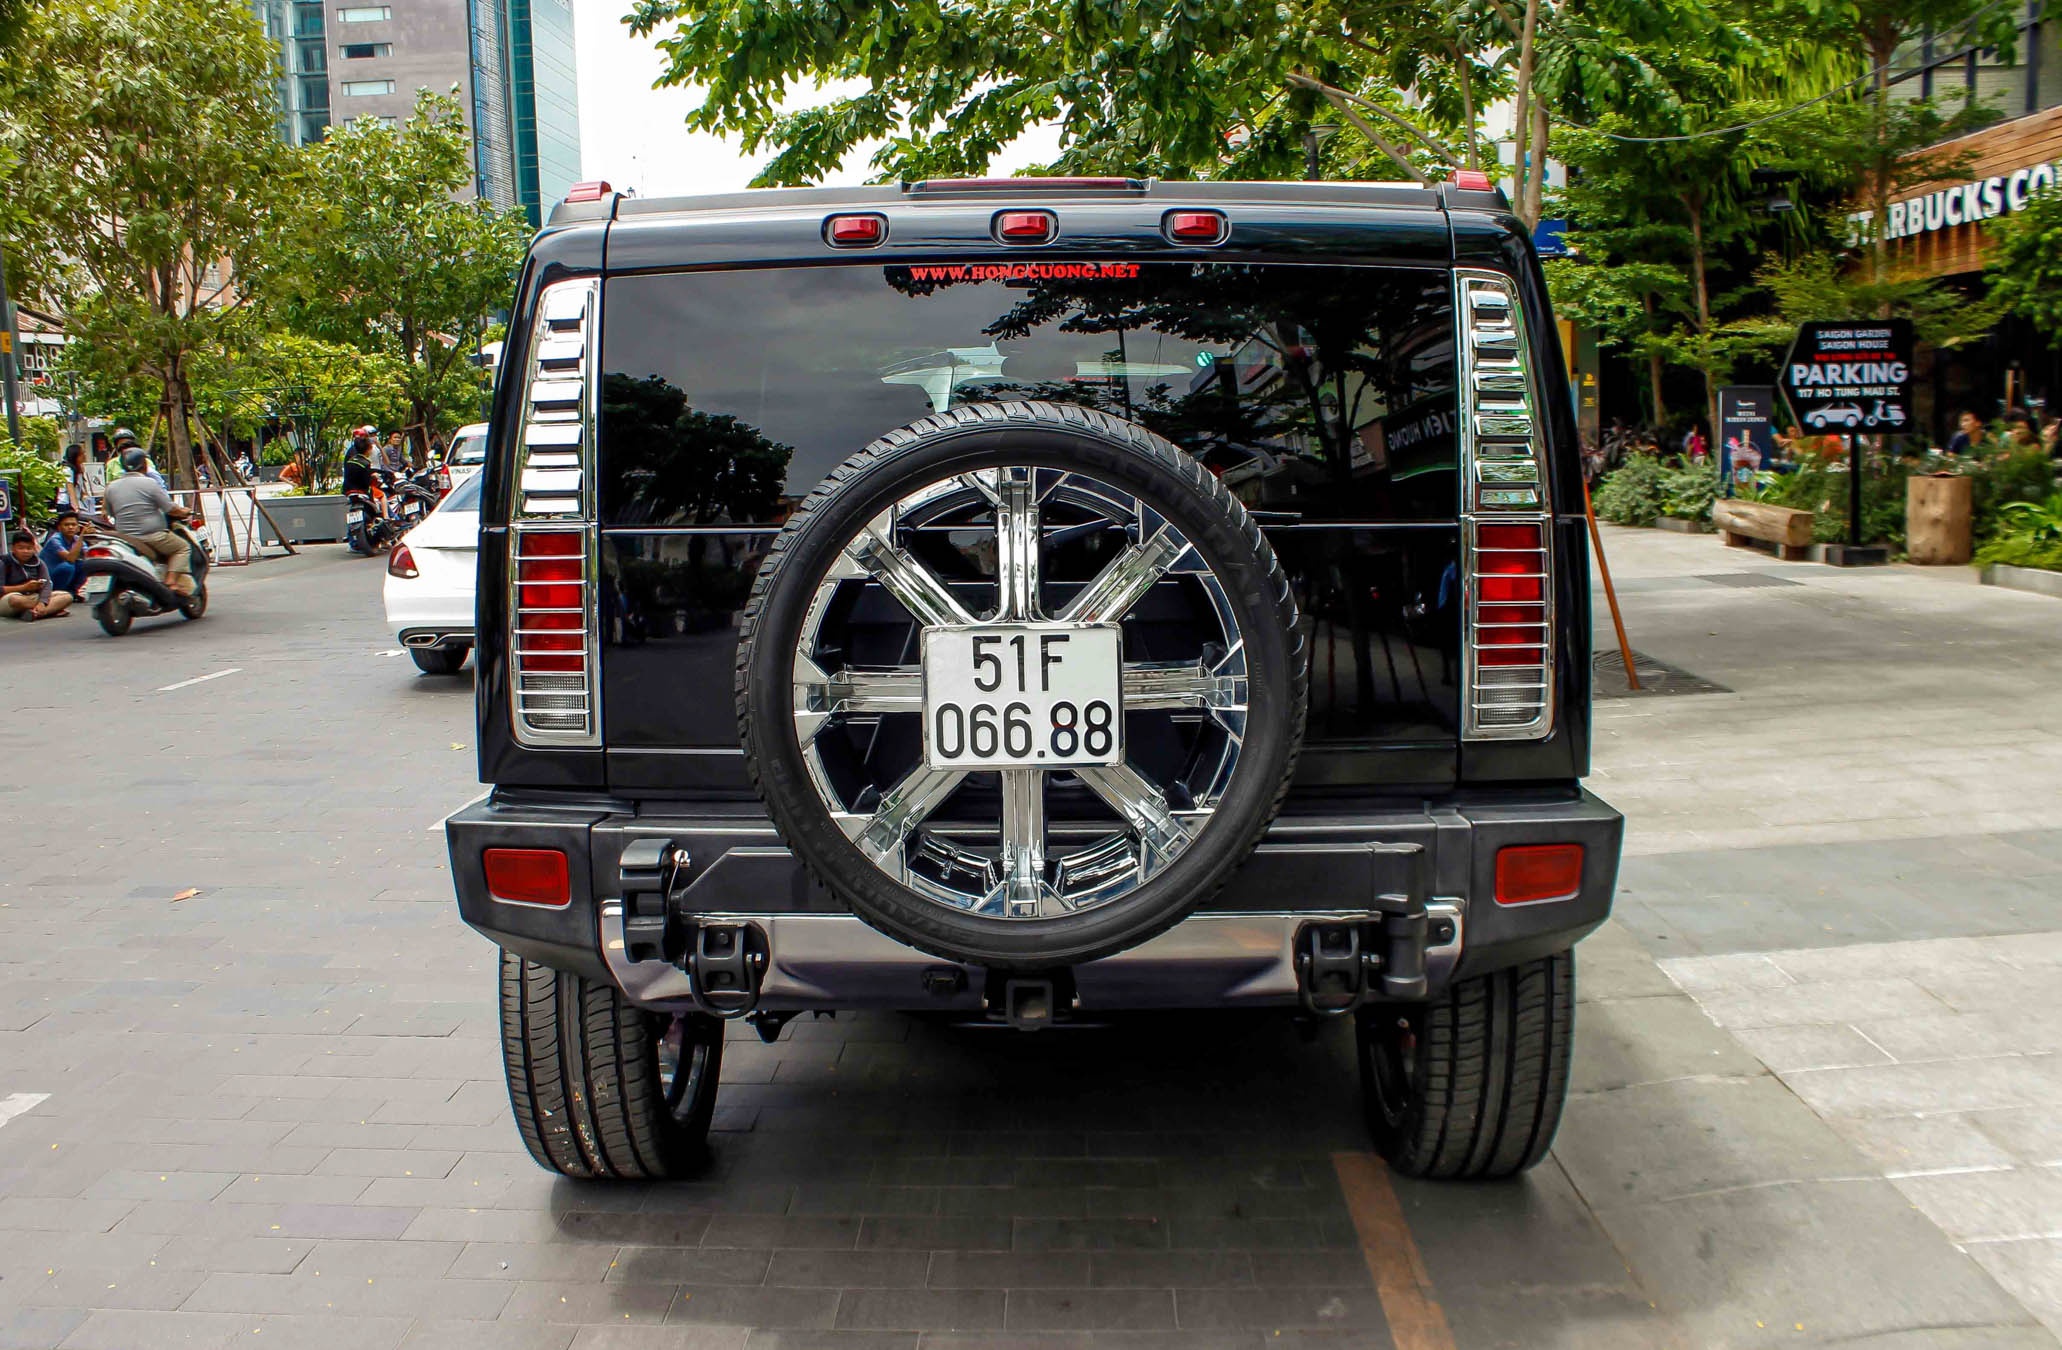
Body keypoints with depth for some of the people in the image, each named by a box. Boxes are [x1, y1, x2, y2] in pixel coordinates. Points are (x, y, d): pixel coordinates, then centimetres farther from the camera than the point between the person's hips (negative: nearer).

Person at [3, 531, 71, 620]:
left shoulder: (38, 563, 6)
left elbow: (47, 585, -7)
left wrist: (42, 602, -27)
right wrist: (24, 587, -21)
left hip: (35, 597, 5)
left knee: (67, 596, -15)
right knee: (15, 599, -42)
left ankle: (36, 613, -37)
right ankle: (52, 610, -29)